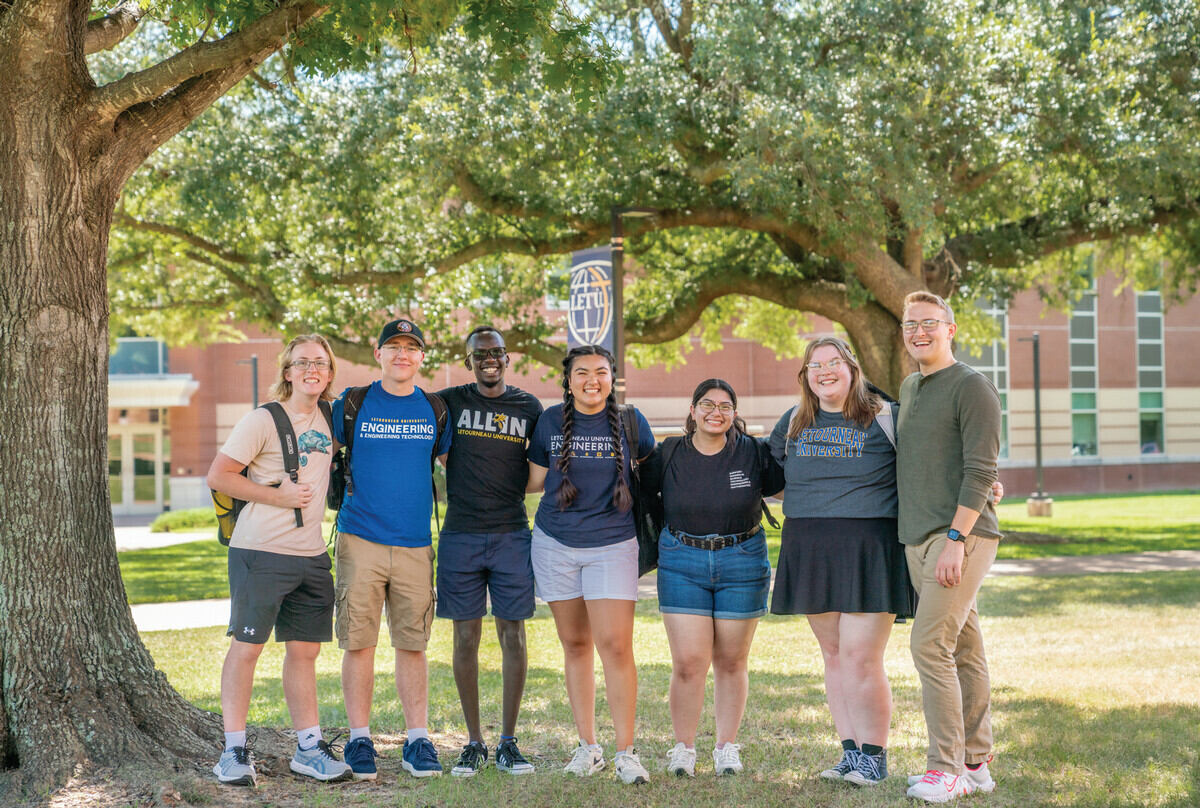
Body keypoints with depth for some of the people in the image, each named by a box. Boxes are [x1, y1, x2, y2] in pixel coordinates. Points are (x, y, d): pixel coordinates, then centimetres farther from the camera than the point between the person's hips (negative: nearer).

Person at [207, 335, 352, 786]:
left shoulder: (328, 420, 13)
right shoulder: (263, 420, -6)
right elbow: (218, 476, -9)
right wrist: (277, 496, -13)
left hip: (312, 554, 6)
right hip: (260, 551, -6)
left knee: (305, 650, 9)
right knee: (247, 645, -4)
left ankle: (309, 748, 15)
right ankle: (234, 752, 2)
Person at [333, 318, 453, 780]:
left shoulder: (434, 409, 10)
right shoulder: (351, 404, 3)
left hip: (415, 543, 2)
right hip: (360, 539, -2)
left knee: (412, 643, 4)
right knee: (359, 641, -1)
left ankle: (417, 742, 8)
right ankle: (359, 741, 6)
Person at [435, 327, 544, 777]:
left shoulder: (528, 408, 7)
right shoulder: (449, 402, 4)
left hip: (512, 535, 1)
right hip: (460, 536, 0)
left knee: (512, 636, 1)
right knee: (466, 637, 2)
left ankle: (508, 743, 10)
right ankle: (474, 743, 12)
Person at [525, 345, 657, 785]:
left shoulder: (629, 420, -1)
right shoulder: (550, 421, 2)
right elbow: (535, 480, 13)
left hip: (612, 545, -2)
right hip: (556, 545, 2)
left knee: (615, 646, -10)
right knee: (575, 645, 8)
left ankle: (626, 753, -3)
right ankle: (588, 746, 17)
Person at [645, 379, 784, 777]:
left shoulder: (753, 452, 0)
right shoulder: (668, 454, 2)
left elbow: (782, 487, 10)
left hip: (742, 562, 0)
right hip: (682, 561, 0)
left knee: (732, 661, 7)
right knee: (688, 662, -5)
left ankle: (727, 748, 19)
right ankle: (683, 749, 9)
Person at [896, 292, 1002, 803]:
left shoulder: (971, 386, -7)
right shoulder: (908, 389, 18)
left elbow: (980, 470, -14)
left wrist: (956, 539, -20)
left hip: (961, 536, -8)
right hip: (919, 540, 8)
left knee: (931, 646, -15)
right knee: (965, 652, 10)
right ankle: (976, 765, 14)